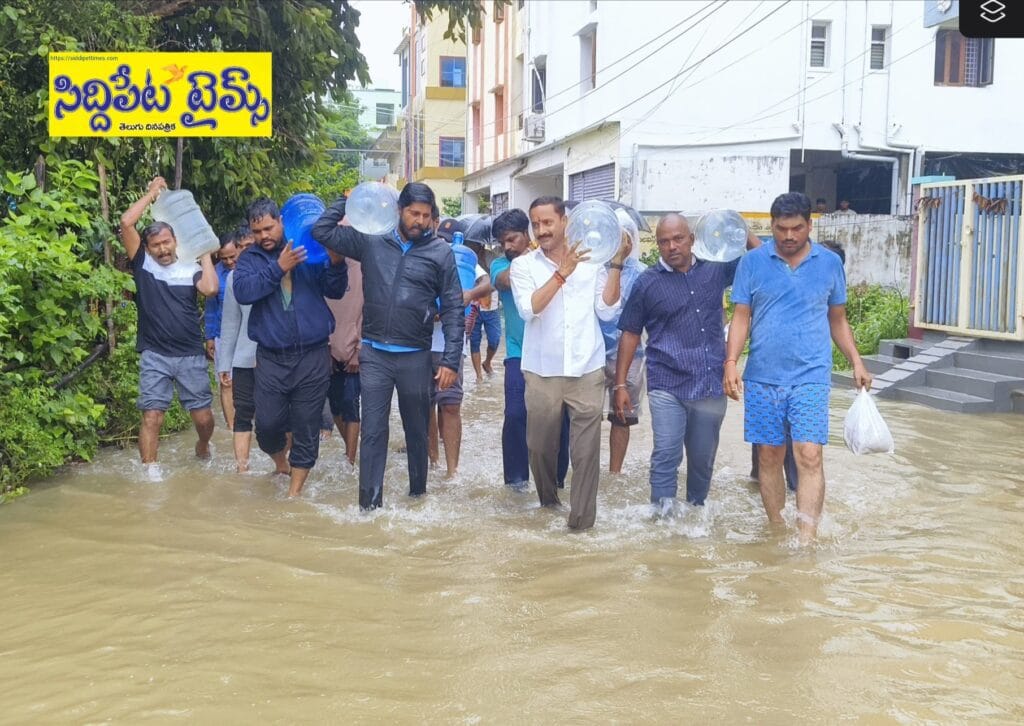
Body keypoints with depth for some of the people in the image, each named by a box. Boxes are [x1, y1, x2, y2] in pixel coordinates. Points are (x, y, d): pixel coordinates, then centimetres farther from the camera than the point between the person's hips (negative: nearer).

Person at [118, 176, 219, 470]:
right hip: (155, 356, -1)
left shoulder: (191, 269, 3)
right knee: (152, 417, -6)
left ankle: (203, 447, 38)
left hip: (191, 356, 1)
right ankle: (150, 473, 3)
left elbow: (210, 289, -18)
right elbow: (126, 222, -8)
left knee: (203, 417, 7)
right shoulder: (143, 264, 2)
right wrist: (152, 192, 0)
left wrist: (205, 254, -5)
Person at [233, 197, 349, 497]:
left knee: (306, 426, 4)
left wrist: (337, 263, -15)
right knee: (267, 423, 3)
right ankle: (281, 459, 37)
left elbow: (335, 291, 3)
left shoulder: (308, 251, 5)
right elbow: (243, 291, -13)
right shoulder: (250, 259, 6)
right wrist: (278, 268, -20)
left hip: (313, 356, -1)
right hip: (271, 357, 1)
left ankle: (295, 490, 19)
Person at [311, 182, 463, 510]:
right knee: (372, 431, 2)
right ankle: (370, 503, 8)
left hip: (415, 357, -1)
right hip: (374, 355, 1)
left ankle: (418, 493, 30)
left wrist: (451, 360, -8)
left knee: (417, 430, 13)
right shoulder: (371, 240, 3)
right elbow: (322, 231, 7)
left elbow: (453, 309, -2)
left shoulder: (441, 252, -1)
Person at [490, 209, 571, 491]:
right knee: (516, 415, -8)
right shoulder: (500, 265, 6)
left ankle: (556, 476, 20)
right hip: (520, 354, 0)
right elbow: (507, 280, -17)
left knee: (559, 416, 4)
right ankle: (516, 476, 9)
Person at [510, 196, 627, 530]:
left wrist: (616, 264, -6)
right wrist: (562, 272, -20)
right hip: (542, 371, 1)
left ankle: (582, 515, 7)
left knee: (586, 448, -2)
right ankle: (547, 502, 34)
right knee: (540, 445, 12)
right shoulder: (523, 265, 0)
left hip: (587, 370, 0)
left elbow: (607, 311, -1)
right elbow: (528, 309, -15)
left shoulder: (592, 260, 4)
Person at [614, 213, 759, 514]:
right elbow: (630, 334, 4)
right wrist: (621, 384, 0)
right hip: (667, 386, -3)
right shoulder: (647, 282, 0)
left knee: (703, 458, 13)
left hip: (712, 384, 3)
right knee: (666, 456, -9)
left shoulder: (716, 269, 6)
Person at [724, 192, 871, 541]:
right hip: (763, 378, 1)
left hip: (811, 377, -1)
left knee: (809, 456, -11)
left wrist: (856, 362, 6)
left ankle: (806, 540, -11)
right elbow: (741, 316, 2)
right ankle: (776, 529, 23)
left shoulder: (830, 263, 6)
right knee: (769, 456, 8)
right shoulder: (753, 262, 2)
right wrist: (731, 362, -10)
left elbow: (838, 319, 14)